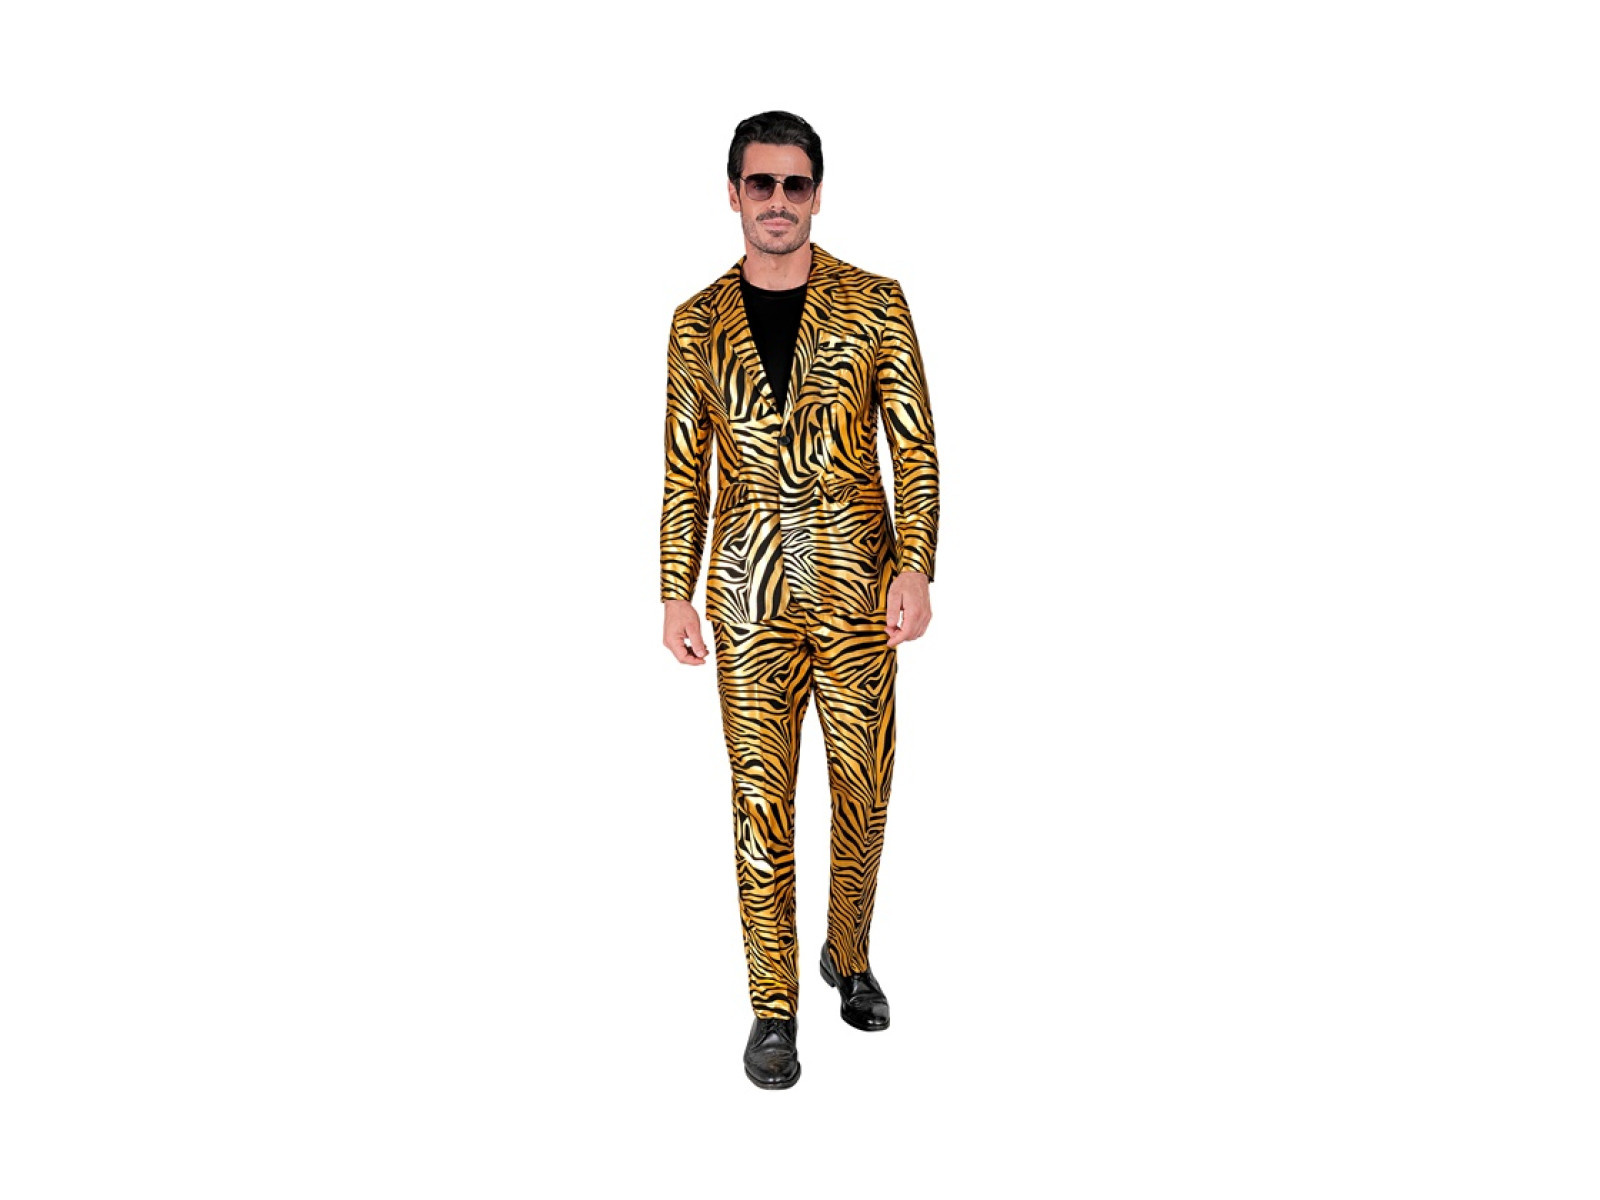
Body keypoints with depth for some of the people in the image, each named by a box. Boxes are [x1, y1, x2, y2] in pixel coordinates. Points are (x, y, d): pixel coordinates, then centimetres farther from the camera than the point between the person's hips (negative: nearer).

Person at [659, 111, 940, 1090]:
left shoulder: (876, 304, 0)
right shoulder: (698, 323, 5)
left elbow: (916, 449, -2)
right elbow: (685, 470, 9)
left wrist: (916, 568, -13)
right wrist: (676, 593, 4)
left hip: (858, 585, 0)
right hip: (750, 592, 1)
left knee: (863, 790, 10)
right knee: (761, 800, 3)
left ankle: (849, 957, 34)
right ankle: (776, 1006, 15)